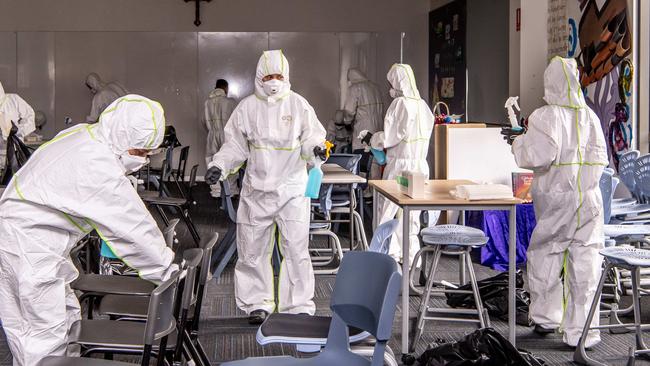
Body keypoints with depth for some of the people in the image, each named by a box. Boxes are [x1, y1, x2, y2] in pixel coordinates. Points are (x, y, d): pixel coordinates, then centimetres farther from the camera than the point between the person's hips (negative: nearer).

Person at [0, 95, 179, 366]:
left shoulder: (84, 135, 2)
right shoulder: (99, 167, -26)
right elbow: (133, 226, -20)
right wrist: (166, 270, -9)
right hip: (28, 250, -10)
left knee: (66, 316, 15)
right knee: (46, 336, -4)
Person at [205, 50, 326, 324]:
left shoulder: (298, 104, 2)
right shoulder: (247, 107, 5)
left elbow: (311, 136, 2)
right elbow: (235, 145, 10)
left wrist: (317, 147, -21)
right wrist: (219, 165, -5)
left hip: (292, 188, -2)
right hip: (256, 188, 2)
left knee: (296, 248, -3)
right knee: (252, 249, 7)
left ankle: (299, 306, 7)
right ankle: (257, 303, 21)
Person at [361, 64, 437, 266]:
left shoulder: (399, 104, -13)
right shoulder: (423, 105, 8)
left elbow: (389, 137, -14)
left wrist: (371, 138, 5)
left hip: (400, 164, -7)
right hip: (420, 164, 7)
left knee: (387, 211, 2)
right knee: (411, 212, 13)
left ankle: (392, 254, 1)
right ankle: (411, 254, 17)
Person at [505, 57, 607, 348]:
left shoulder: (546, 117, -11)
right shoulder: (590, 116, 3)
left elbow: (536, 156, -17)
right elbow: (600, 159, 7)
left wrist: (519, 141, 0)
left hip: (554, 198, -3)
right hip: (588, 198, 3)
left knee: (545, 258, 13)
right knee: (584, 262, 3)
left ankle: (546, 318, 25)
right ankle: (580, 332, 4)